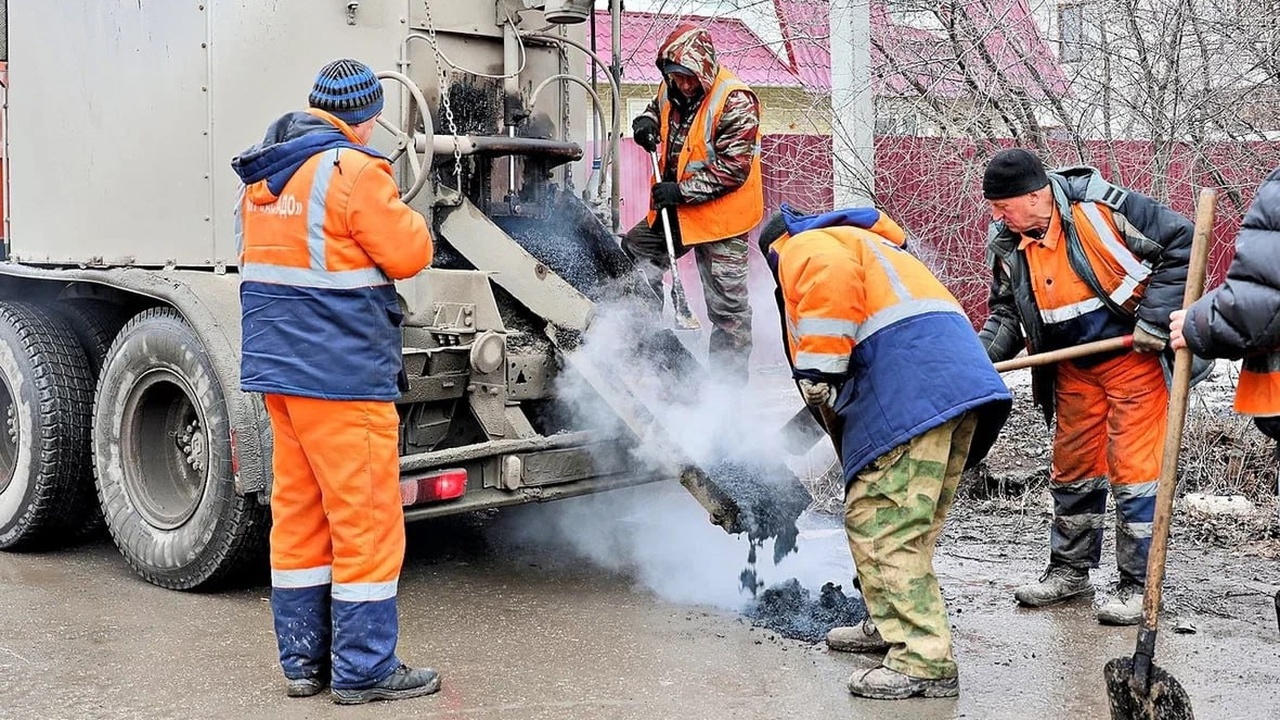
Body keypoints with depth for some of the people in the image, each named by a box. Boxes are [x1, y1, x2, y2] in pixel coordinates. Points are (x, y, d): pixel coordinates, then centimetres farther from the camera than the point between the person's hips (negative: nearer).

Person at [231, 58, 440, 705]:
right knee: (365, 518, -1)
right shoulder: (353, 170, -13)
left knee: (298, 512, 14)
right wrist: (397, 212, 8)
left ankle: (303, 660, 21)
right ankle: (364, 670, 4)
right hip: (342, 374, -9)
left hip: (277, 364, 9)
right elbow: (408, 255, -11)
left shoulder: (263, 177, 12)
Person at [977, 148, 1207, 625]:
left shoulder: (1100, 206, -23)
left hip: (1135, 357, -6)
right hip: (1073, 368, 7)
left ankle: (1138, 585, 8)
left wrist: (1155, 319, -19)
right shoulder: (1006, 244, -3)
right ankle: (1070, 571, 29)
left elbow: (1180, 243, -17)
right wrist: (979, 353, -11)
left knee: (1133, 470, -4)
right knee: (1072, 469, 14)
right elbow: (1006, 313, 8)